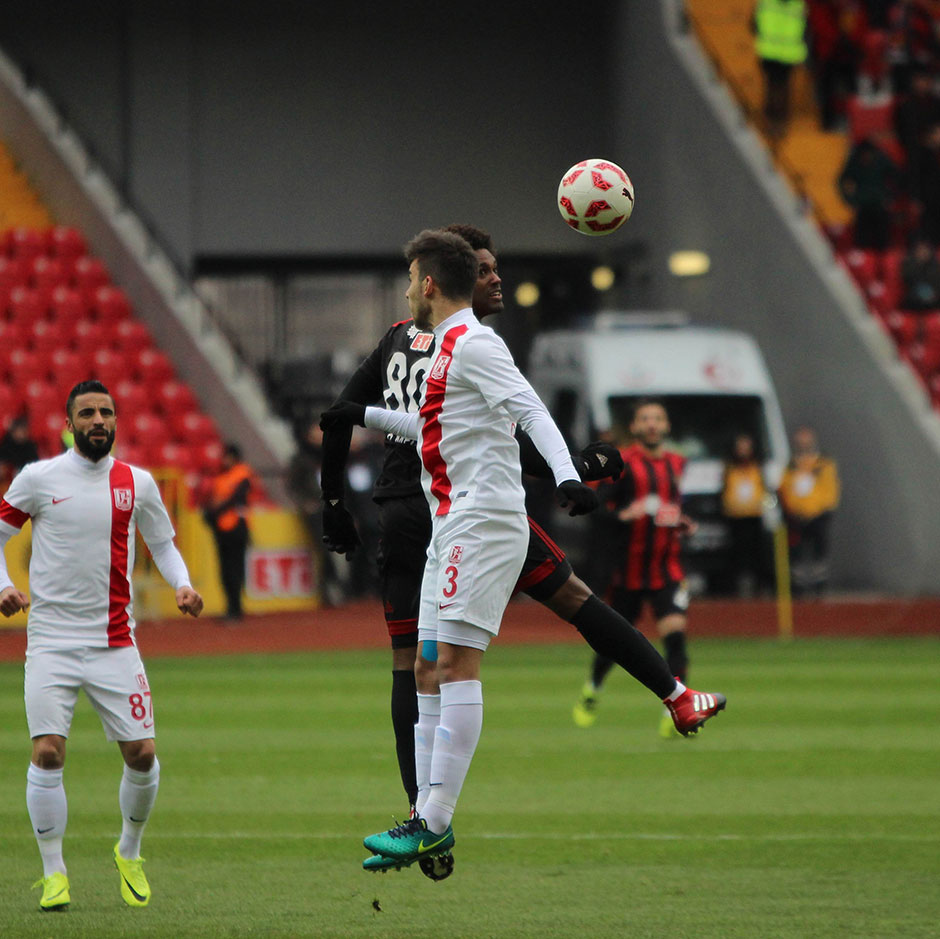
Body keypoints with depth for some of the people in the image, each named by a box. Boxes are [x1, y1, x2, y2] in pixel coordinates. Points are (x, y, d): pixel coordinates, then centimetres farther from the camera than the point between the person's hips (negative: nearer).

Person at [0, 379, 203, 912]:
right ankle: (54, 873, -1)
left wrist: (182, 584, -1)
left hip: (114, 642, 2)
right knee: (48, 752, -13)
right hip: (51, 641, -2)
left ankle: (130, 854, 24)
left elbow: (162, 543, 18)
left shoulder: (138, 483, 4)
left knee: (142, 754, -2)